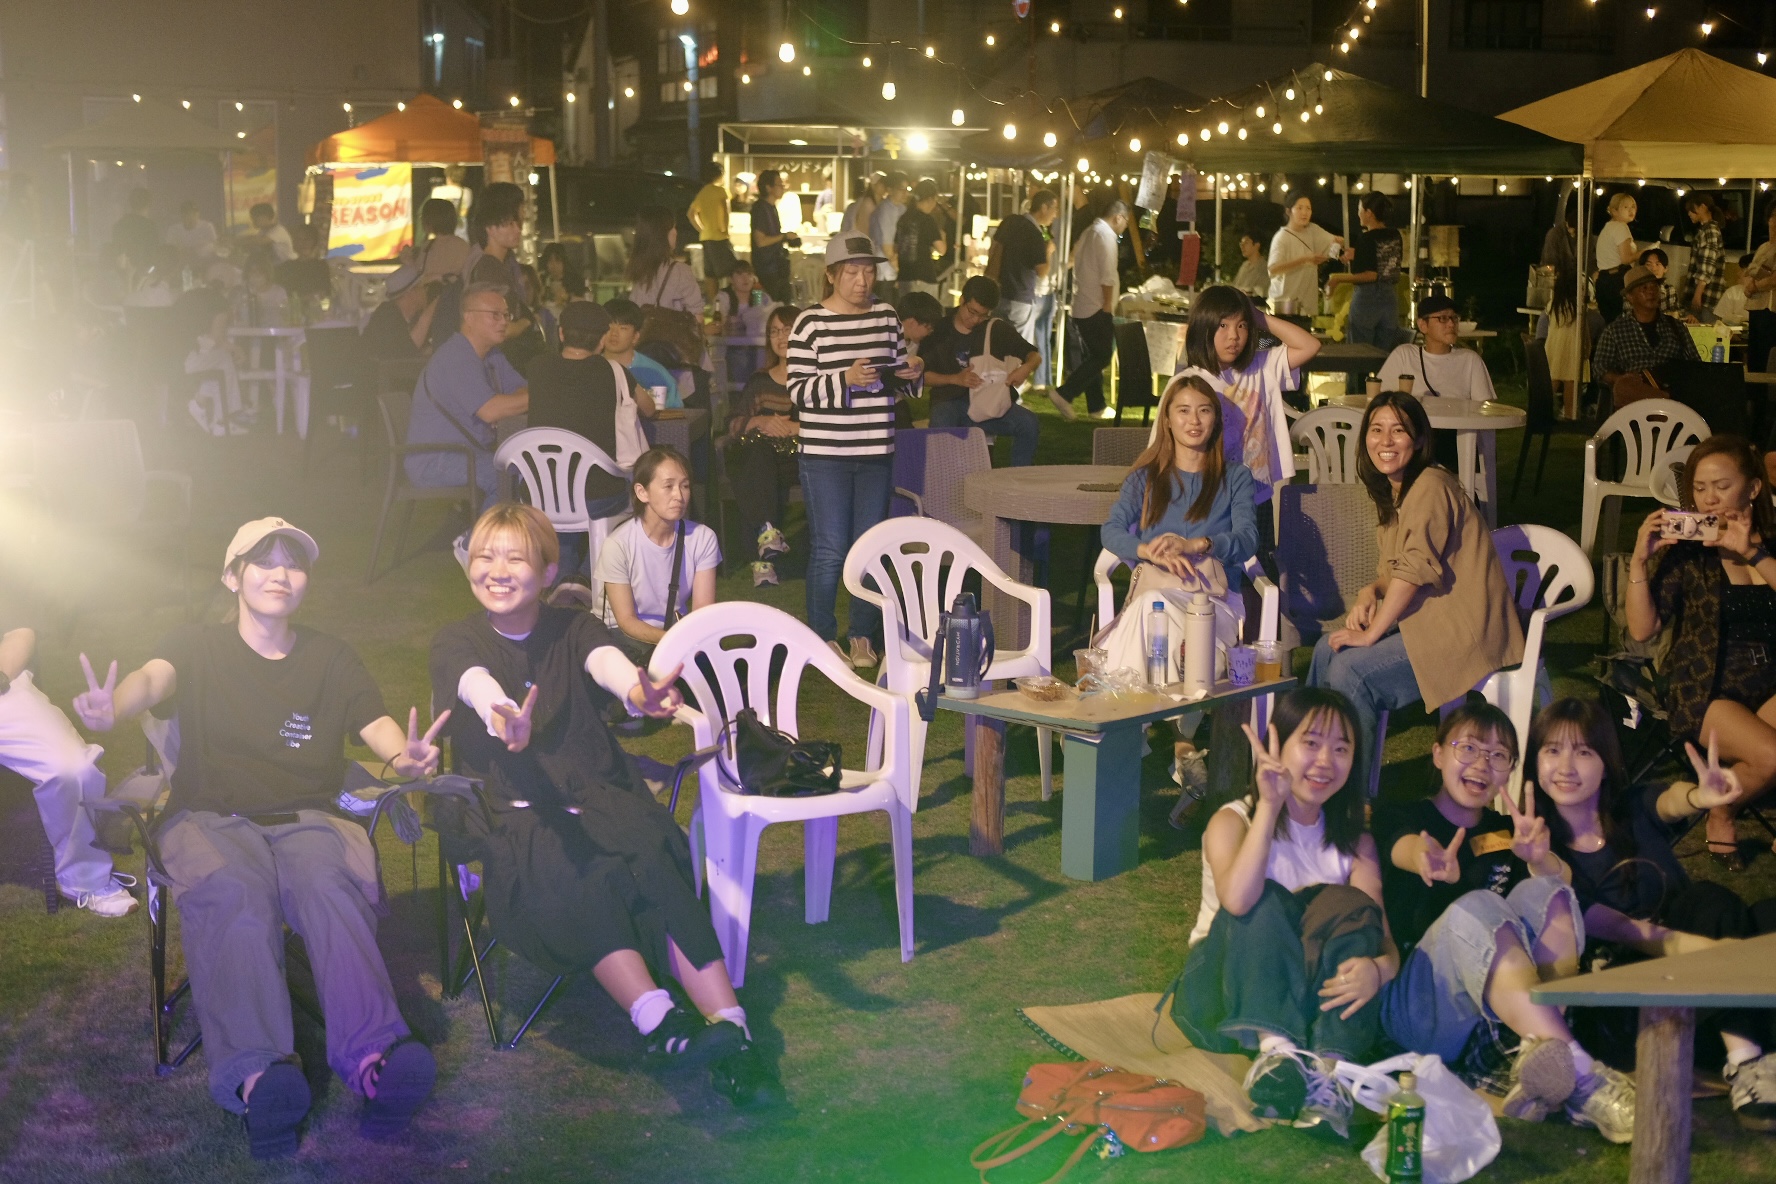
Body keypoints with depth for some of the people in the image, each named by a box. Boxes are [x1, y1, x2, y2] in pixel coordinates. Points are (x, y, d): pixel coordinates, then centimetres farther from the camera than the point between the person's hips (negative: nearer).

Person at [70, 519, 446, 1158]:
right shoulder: (196, 646, 14)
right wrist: (112, 707, -35)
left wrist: (403, 756, -19)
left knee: (332, 884, -35)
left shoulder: (331, 657, 20)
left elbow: (378, 724, 8)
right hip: (211, 817, -1)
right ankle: (256, 1073, -53)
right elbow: (154, 678, -9)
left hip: (309, 818, 1)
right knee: (232, 892, -37)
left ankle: (371, 1056, -54)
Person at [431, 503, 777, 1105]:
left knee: (657, 864, -29)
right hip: (512, 813, -2)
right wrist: (505, 720, -48)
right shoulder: (455, 643, 5)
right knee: (575, 873, -35)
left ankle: (729, 1030, -36)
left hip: (600, 796, 2)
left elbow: (607, 662, -16)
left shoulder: (574, 629, 10)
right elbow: (478, 685, -21)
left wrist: (638, 691, -43)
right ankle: (658, 1020, -44)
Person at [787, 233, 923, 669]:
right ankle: (822, 636, 13)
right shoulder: (811, 323, -8)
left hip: (877, 452, 5)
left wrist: (910, 373, -3)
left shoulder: (887, 317, 8)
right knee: (830, 550, -2)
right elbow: (797, 391, -10)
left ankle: (862, 635, 23)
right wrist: (845, 379, -23)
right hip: (825, 455, -5)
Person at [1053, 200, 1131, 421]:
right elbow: (1107, 275, -19)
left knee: (1092, 357, 13)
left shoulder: (1089, 232, 17)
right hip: (1096, 308, -10)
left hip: (1080, 307, 10)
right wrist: (1108, 305, -12)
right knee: (1102, 355, -7)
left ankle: (1096, 406, 17)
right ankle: (1064, 394, -15)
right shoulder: (1106, 234, -12)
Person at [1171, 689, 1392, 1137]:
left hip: (1312, 1002, 2)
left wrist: (1377, 968, -33)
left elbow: (1383, 940, -9)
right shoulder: (1234, 820, -6)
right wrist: (1270, 806, -30)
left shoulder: (1354, 842, 5)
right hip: (1223, 996, -2)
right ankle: (1273, 1047, -46)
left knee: (1345, 903, -24)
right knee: (1265, 900, -27)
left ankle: (1329, 1072, -40)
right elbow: (1237, 899, -29)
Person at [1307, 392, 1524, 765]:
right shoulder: (1392, 493, 15)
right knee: (1328, 649, 5)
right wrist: (1371, 592, -4)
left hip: (1465, 632, -10)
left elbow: (1416, 567, -23)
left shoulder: (1431, 485, -16)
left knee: (1349, 670, -20)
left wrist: (1371, 634, -19)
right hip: (1429, 621, 10)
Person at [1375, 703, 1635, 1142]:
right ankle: (1577, 1074, -50)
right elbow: (1408, 850, -18)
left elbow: (1561, 878, -1)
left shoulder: (1505, 831, 21)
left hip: (1508, 1006, 4)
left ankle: (1536, 1057, -35)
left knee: (1546, 894, -21)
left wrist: (1539, 856, -28)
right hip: (1417, 1002, -4)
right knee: (1476, 911, -34)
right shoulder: (1406, 819, 9)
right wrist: (1431, 860, -45)